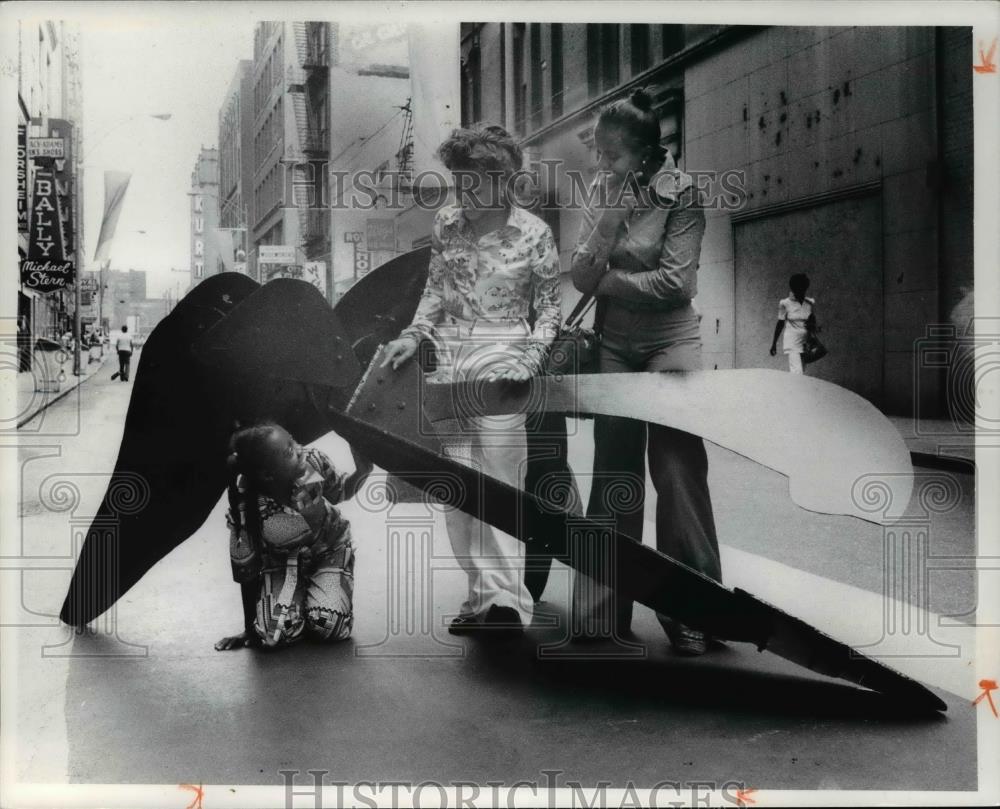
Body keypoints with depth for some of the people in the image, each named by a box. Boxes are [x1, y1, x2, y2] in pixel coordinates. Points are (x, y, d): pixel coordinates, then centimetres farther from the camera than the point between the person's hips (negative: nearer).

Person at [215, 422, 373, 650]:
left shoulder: (313, 462, -26)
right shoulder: (246, 507, -31)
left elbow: (338, 492, -2)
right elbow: (246, 573, -18)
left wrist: (362, 471, -23)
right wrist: (250, 630, -10)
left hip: (329, 550, 1)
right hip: (281, 561, -1)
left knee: (330, 625, -24)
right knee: (274, 632, -26)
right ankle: (302, 596, 7)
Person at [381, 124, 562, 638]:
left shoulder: (533, 234, -5)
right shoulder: (446, 223, 7)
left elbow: (548, 308, 1)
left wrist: (529, 359, -12)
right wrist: (413, 335, 4)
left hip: (499, 358, -5)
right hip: (448, 359, 5)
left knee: (498, 483, -9)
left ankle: (505, 601, -5)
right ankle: (483, 596, 14)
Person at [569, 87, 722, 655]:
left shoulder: (681, 193, -7)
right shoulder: (601, 191, 5)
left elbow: (677, 282, -14)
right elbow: (582, 277, -2)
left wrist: (608, 280, -7)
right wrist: (608, 220, -15)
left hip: (670, 343, -4)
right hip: (615, 346, 4)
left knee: (679, 476, -4)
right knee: (613, 480, 2)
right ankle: (602, 616, 9)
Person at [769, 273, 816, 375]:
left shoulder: (810, 303, 5)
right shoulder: (785, 303, -5)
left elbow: (814, 321, 16)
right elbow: (780, 323, 3)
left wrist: (812, 325, -9)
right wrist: (774, 343, 6)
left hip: (806, 343, 4)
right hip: (792, 343, -4)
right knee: (797, 374, -17)